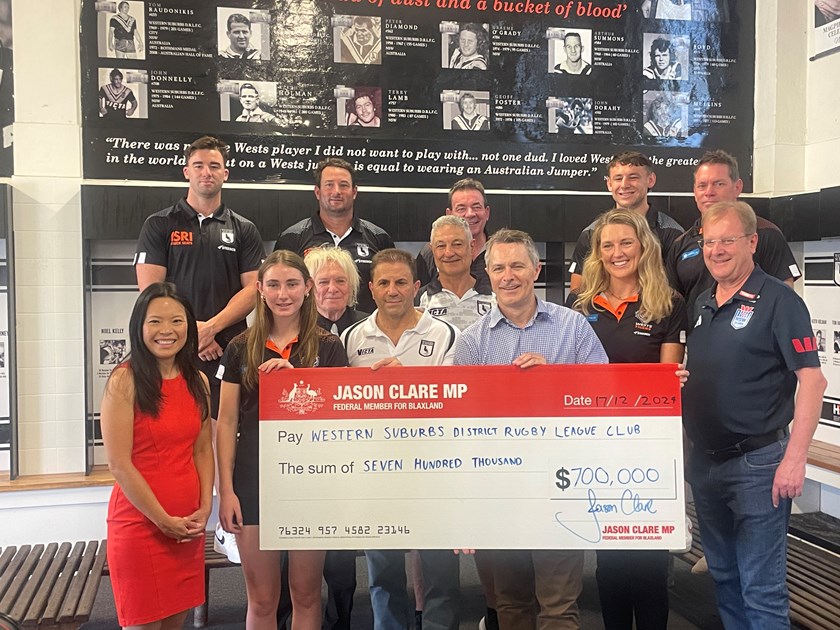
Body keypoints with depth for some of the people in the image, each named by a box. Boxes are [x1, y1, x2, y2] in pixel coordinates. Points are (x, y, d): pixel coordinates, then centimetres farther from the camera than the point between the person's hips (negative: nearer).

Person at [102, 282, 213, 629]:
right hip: (140, 522, -5)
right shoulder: (124, 380, -12)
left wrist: (204, 509, -2)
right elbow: (119, 464, -15)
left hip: (189, 525, 5)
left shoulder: (197, 381, 5)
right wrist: (164, 521, -12)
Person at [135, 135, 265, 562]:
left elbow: (253, 288, 3)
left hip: (229, 349, 1)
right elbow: (150, 290, 1)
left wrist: (210, 327, -9)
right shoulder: (161, 225, 9)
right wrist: (190, 334, -6)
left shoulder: (242, 230, 12)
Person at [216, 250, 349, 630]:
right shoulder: (241, 349, 4)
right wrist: (226, 489, -3)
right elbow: (227, 422, 3)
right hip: (254, 481, 1)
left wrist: (294, 376, -18)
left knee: (306, 593, 11)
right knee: (261, 599, 9)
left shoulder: (328, 347, 2)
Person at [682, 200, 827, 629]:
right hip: (704, 461, 7)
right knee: (723, 576, 19)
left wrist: (794, 459, -22)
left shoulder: (778, 300, -10)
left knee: (761, 589, -1)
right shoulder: (702, 304, 11)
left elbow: (811, 379, -15)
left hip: (756, 463, -7)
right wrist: (688, 449, 12)